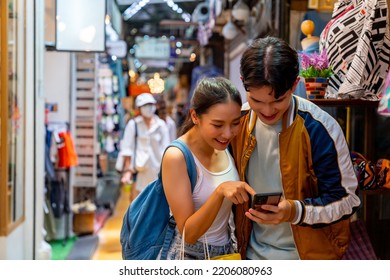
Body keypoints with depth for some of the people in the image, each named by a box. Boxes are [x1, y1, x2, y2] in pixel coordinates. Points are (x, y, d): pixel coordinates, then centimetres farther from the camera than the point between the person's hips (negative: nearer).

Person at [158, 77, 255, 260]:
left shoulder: (226, 146, -5)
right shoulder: (177, 156, -23)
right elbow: (188, 233, -24)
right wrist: (220, 191, -35)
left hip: (228, 250, 6)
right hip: (190, 256, -6)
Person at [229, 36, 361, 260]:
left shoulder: (320, 128, -20)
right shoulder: (238, 121, -6)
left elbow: (346, 200, -15)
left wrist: (296, 211, -31)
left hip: (307, 256, -3)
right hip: (253, 253, 4)